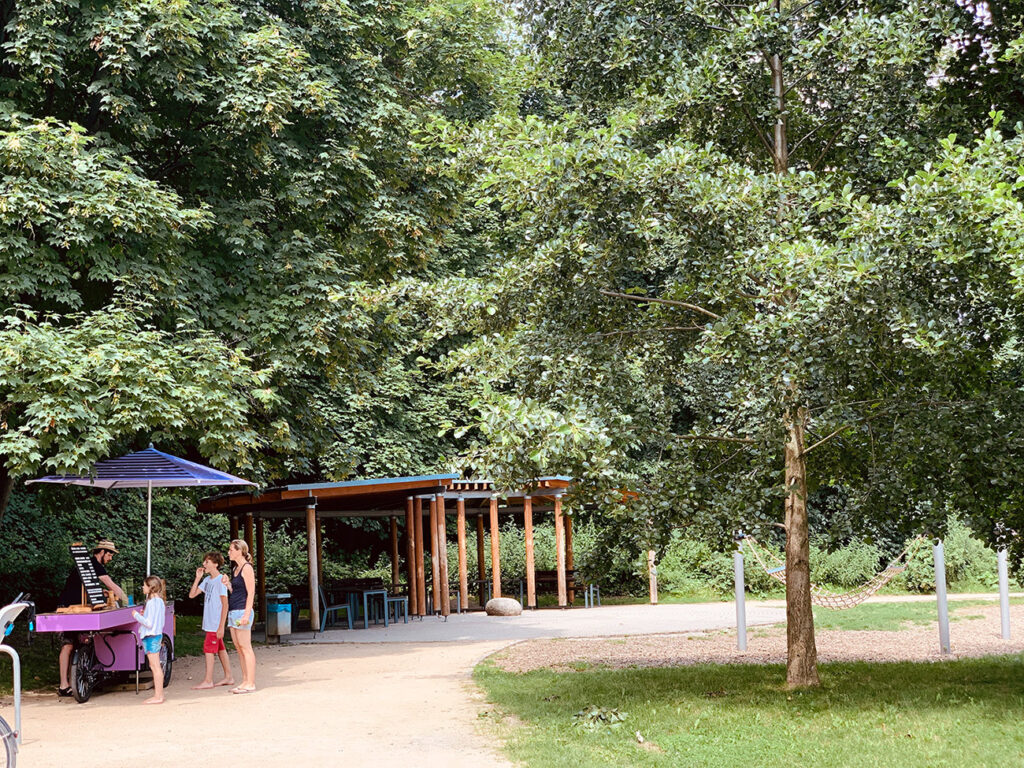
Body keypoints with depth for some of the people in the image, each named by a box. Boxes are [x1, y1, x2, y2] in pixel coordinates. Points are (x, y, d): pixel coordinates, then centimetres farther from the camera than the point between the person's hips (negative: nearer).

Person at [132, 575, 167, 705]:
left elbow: (149, 623, -21)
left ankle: (158, 696, -4)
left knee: (155, 667, -6)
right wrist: (142, 616, 10)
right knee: (155, 667, 14)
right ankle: (158, 694, 18)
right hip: (156, 635, 10)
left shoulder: (152, 603, -18)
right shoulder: (159, 601, 12)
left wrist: (137, 615, -10)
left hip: (151, 636, -10)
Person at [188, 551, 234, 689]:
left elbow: (225, 605, -16)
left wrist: (221, 626, -18)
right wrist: (198, 578, 0)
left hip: (216, 624, -8)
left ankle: (208, 681, -2)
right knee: (220, 649, 12)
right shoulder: (207, 580, 11)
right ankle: (228, 677, 18)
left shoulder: (220, 581, -15)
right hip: (209, 622, 8)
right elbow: (192, 594, 12)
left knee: (209, 649, -7)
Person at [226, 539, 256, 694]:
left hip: (242, 611, -10)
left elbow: (251, 592, -15)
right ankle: (245, 681, 14)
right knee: (239, 648, 10)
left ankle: (251, 683, -6)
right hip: (233, 611, 10)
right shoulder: (235, 568, 17)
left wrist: (246, 614, -21)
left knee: (245, 647, -8)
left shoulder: (246, 568, -10)